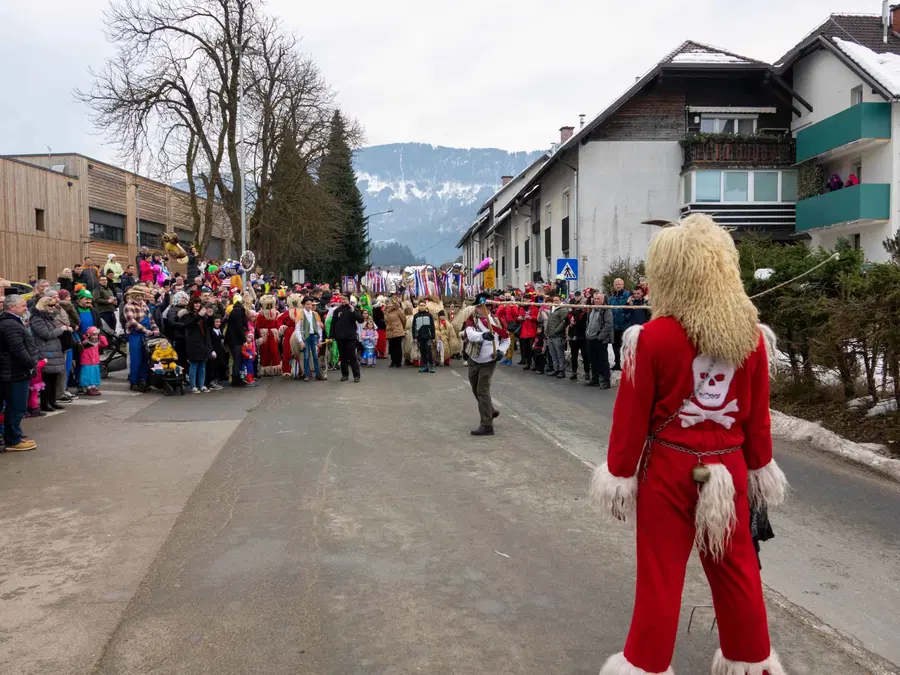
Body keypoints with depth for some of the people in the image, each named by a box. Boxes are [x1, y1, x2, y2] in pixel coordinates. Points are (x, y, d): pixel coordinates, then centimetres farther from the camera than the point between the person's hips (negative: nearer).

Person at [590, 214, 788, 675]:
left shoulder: (653, 337, -17)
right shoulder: (752, 335, -4)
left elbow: (632, 415, -12)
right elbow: (758, 414, 4)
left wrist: (620, 473, -2)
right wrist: (761, 467, 16)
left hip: (668, 467, -4)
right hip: (728, 467, 4)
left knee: (660, 572, 9)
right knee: (736, 568, 19)